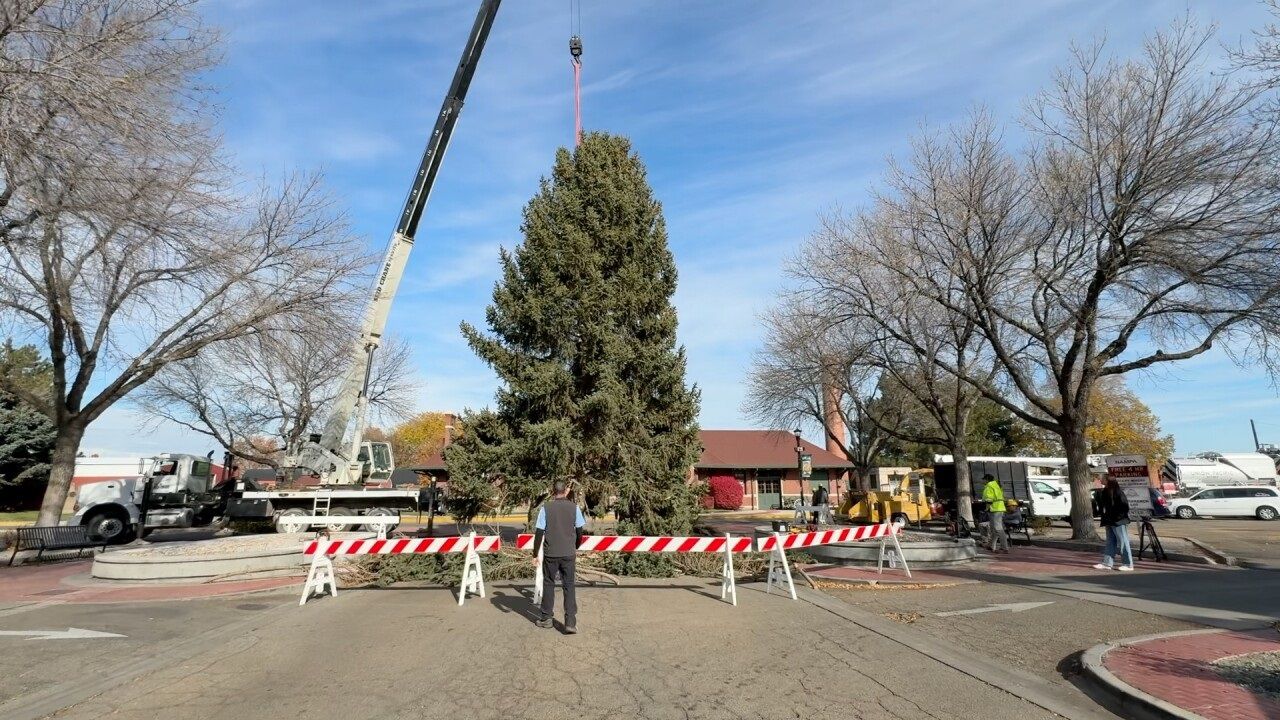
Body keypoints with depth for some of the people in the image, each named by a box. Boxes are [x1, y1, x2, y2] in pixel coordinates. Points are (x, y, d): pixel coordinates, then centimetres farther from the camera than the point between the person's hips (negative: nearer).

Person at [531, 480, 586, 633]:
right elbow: (580, 531, 3)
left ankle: (546, 618, 25)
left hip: (550, 554, 0)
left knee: (548, 584, 15)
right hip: (569, 554, 1)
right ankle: (570, 622, 1)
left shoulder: (545, 508, -5)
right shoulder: (574, 507, -2)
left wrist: (535, 555, 1)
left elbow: (539, 533, -7)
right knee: (569, 586, 7)